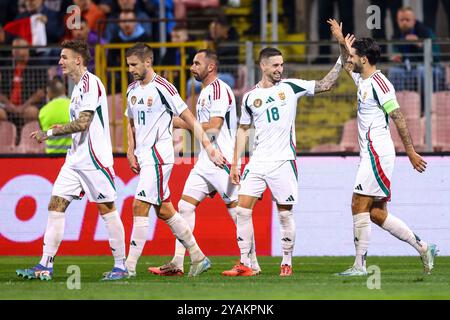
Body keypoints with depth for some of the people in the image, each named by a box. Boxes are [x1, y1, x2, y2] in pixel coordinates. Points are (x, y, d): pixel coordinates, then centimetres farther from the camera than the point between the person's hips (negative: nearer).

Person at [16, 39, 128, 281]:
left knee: (107, 209, -3)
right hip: (76, 159, 10)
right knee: (56, 205, 1)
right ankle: (45, 266, 0)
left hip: (94, 158, -10)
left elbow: (83, 123, -21)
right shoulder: (78, 86, 18)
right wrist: (63, 130, 12)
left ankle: (120, 266, 4)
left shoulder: (90, 83, -13)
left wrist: (50, 133, -15)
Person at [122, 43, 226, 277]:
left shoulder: (162, 88, -12)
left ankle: (129, 266, -13)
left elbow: (189, 119, -11)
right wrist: (131, 151, 11)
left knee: (140, 207, -13)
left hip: (158, 155, -9)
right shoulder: (132, 90, 12)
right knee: (164, 211, 12)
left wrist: (208, 146, -13)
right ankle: (198, 258, 21)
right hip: (144, 157, 9)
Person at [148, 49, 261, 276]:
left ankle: (253, 264, 2)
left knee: (236, 211, -4)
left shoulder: (219, 89, -12)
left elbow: (214, 126, -21)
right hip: (205, 161, 10)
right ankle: (177, 264, -1)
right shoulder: (204, 92, 19)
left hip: (222, 160, -10)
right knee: (185, 206, 2)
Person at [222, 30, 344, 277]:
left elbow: (325, 85, 0)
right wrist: (235, 164, 12)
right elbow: (243, 129, 15)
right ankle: (245, 264, -2)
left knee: (285, 214, 0)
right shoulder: (250, 97, 8)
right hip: (257, 162, 2)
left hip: (283, 161, -2)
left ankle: (287, 263, 12)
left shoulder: (291, 87, 2)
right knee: (243, 209, -6)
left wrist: (341, 59, -9)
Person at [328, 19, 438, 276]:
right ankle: (424, 248, 12)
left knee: (359, 206, -10)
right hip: (370, 154, 9)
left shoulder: (378, 83, -13)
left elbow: (399, 118, -15)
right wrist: (342, 41, 26)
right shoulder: (363, 79, 14)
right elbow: (348, 67, 39)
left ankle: (360, 265, -8)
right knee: (377, 214, 7)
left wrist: (411, 153, -15)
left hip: (377, 154, -9)